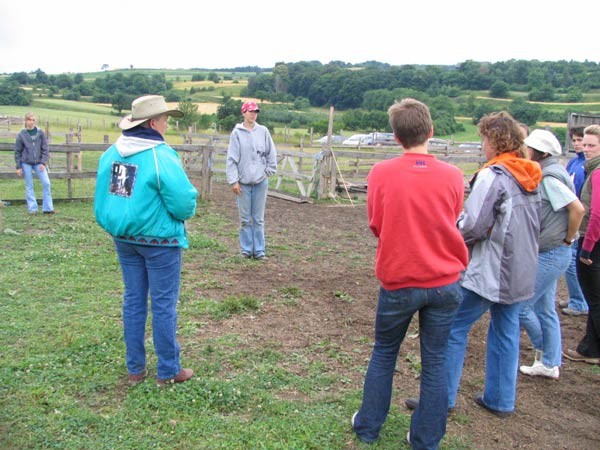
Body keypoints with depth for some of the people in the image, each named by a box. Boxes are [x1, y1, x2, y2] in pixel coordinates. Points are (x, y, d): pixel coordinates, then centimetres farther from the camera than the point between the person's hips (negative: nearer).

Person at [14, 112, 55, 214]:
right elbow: (18, 152, 3)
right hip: (26, 163, -1)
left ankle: (47, 208, 1)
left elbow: (45, 149, 3)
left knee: (46, 183, -7)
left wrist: (43, 163, -7)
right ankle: (32, 208, 10)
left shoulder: (40, 133, 2)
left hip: (39, 163, 1)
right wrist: (18, 167, 0)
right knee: (29, 186, 3)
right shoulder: (21, 135, -1)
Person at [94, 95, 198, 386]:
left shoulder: (111, 153, 1)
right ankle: (168, 372, 18)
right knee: (163, 305, 5)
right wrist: (187, 209, 2)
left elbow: (101, 199, 8)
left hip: (124, 240, 7)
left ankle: (135, 369, 26)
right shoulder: (161, 156, -20)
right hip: (159, 241, -6)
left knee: (133, 301, 16)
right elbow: (184, 203, -20)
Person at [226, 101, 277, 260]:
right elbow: (231, 159, -4)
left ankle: (259, 250, 13)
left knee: (259, 218, 6)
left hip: (261, 181, 2)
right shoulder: (237, 133, -2)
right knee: (245, 219, 4)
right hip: (243, 181, -2)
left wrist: (269, 171, 3)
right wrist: (233, 180, -9)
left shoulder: (263, 131, 4)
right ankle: (246, 249, 13)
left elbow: (271, 153, 10)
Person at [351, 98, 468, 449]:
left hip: (398, 280, 0)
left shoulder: (381, 173, -11)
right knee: (435, 362, 12)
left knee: (384, 353, 19)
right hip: (444, 282, 1)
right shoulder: (452, 176, -7)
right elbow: (453, 226, 6)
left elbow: (375, 227, -1)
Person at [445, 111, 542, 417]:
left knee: (454, 329, 0)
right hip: (521, 272, 8)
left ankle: (443, 398, 6)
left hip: (488, 272, -8)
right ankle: (501, 400, 26)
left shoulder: (493, 175, -16)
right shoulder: (531, 178, 10)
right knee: (506, 332, 15)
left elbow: (473, 226, -20)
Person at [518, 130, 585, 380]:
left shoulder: (550, 178, -18)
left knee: (520, 305, -1)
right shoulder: (546, 176, 10)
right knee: (544, 309, 15)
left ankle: (543, 352, 22)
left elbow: (577, 209, -24)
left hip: (551, 254, -10)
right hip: (548, 253, 10)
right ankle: (550, 364, 26)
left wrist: (568, 239, -14)